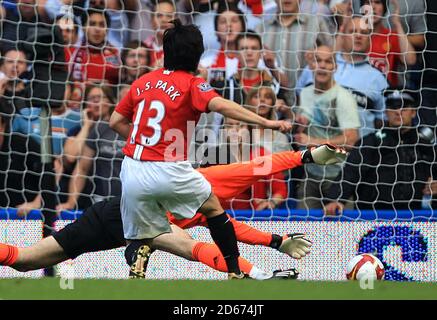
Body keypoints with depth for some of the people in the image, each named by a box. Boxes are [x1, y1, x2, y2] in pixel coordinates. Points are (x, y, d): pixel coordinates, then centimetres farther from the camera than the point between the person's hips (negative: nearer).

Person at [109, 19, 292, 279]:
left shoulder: (143, 82, 13)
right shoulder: (191, 84, -2)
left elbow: (116, 121, 17)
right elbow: (221, 105, -20)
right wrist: (265, 122, -24)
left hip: (132, 170, 4)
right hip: (169, 170, -4)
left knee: (140, 238, 15)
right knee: (213, 207, 21)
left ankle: (136, 274, -15)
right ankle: (235, 272, 23)